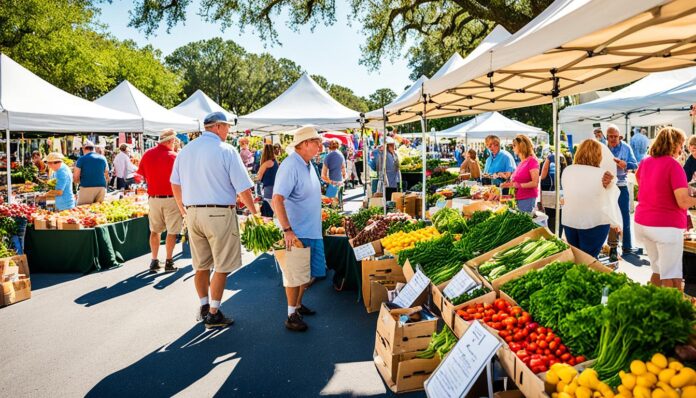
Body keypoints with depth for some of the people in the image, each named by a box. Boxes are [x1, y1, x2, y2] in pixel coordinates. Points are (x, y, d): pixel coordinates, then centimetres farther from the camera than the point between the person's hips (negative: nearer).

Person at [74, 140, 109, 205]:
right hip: (102, 187, 4)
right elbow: (107, 177, 16)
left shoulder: (82, 159, 1)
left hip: (87, 187, -4)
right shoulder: (103, 158, 11)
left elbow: (75, 178, 0)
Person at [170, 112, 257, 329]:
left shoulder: (186, 150, 10)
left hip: (193, 213, 6)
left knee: (201, 265, 17)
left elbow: (175, 183, 16)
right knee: (222, 267, 4)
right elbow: (243, 189, -11)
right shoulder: (226, 150, -9)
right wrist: (254, 212, 2)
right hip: (219, 213, -6)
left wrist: (183, 210, 25)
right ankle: (213, 314, 9)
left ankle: (204, 308, 27)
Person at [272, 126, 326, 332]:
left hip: (312, 231, 9)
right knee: (295, 275, 1)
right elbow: (277, 200, -26)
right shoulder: (290, 166, -19)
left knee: (308, 273, 18)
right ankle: (291, 315, 14)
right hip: (296, 233, -9)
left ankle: (298, 304, 35)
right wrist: (287, 230, -29)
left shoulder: (307, 164, 10)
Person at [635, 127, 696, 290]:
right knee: (672, 277, -2)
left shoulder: (645, 162, 7)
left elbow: (637, 176, 32)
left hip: (642, 223, 7)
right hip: (666, 226, -7)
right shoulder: (673, 165, -14)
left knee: (657, 270, 18)